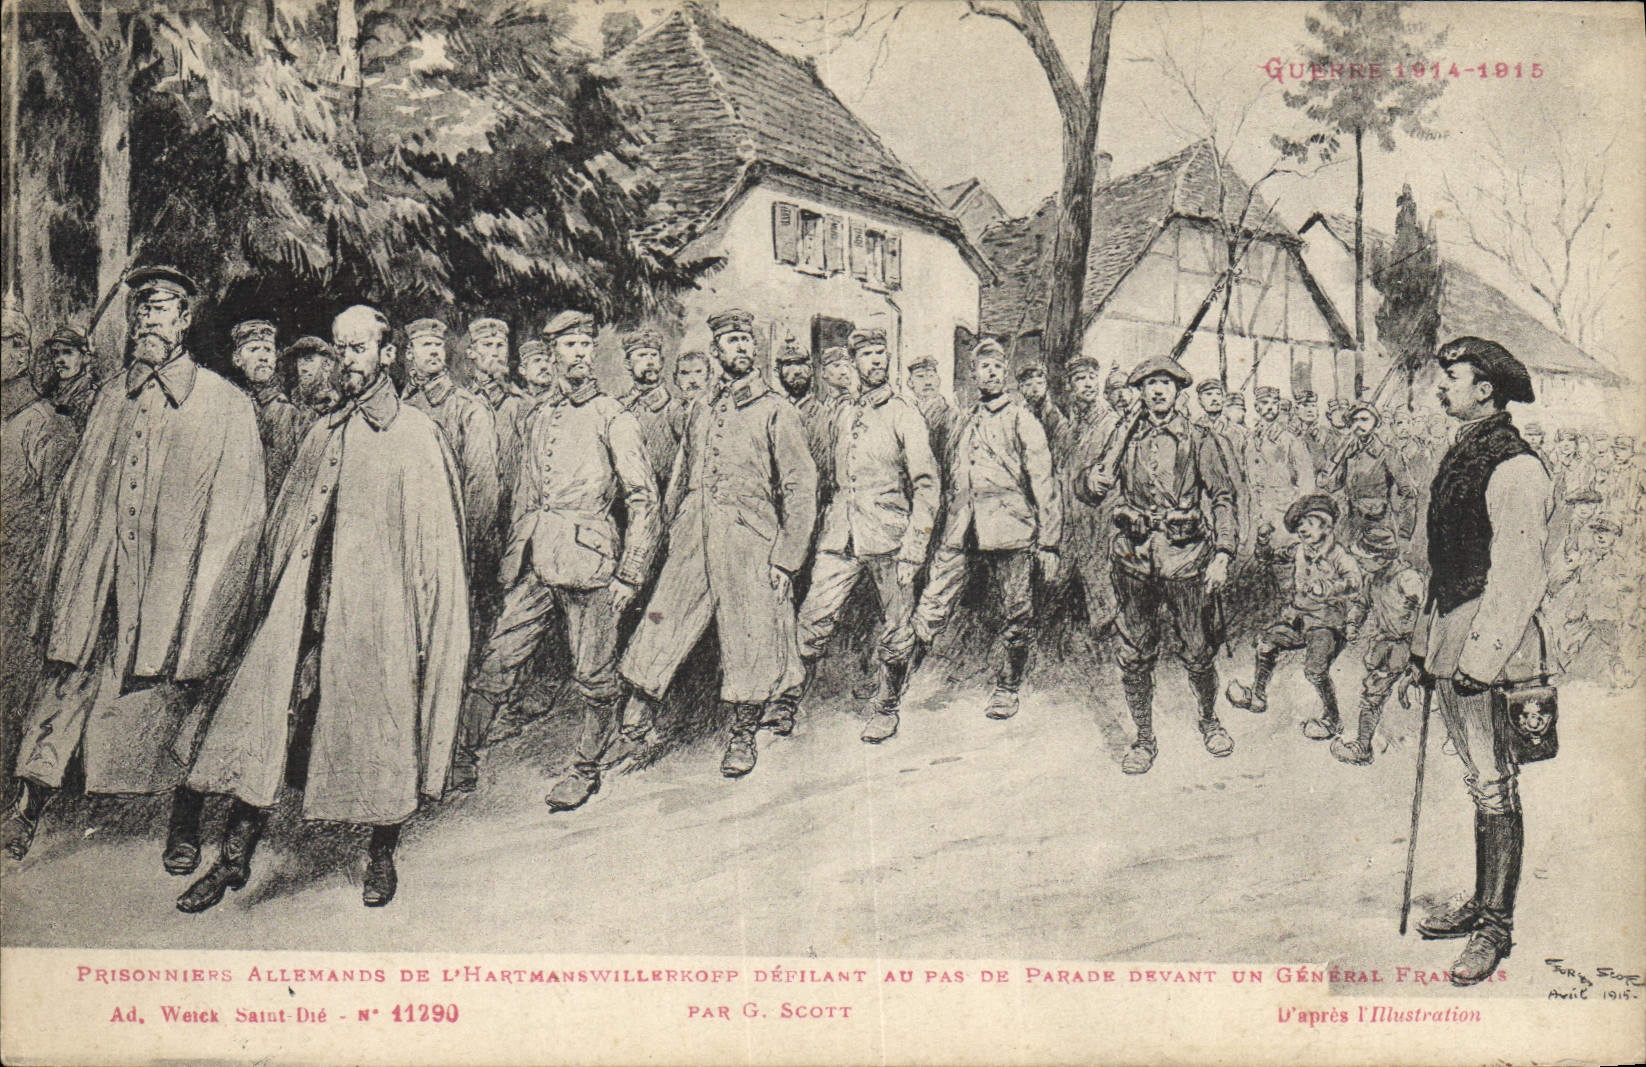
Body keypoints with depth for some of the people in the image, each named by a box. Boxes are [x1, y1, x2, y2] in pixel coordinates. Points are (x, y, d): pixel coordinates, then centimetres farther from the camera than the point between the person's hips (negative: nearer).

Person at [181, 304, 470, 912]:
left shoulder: (418, 436, -1)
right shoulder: (323, 435, 16)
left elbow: (435, 540, -3)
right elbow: (287, 519, 20)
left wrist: (425, 627, -8)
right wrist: (270, 598, 15)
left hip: (379, 609, -4)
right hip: (306, 608, 4)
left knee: (382, 735, 4)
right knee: (261, 721, -2)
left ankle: (381, 856, 23)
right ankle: (234, 858, 8)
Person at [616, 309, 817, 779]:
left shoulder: (776, 411, 0)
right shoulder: (702, 411, 15)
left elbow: (801, 488, -4)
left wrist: (786, 559, -9)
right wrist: (670, 531, 11)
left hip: (748, 542, -4)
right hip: (691, 542, 4)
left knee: (749, 643, 3)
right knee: (660, 629, 1)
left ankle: (743, 737, 20)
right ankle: (635, 721, 14)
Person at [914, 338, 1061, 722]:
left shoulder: (1021, 418, 2)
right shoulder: (965, 423, 18)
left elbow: (1043, 482, -1)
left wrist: (1049, 543, -6)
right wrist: (948, 528, 19)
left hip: (1010, 528, -4)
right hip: (961, 532, 4)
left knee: (1016, 616, 4)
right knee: (930, 609, -6)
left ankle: (1007, 688, 20)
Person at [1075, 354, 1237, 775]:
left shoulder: (1199, 441, 4)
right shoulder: (1125, 438, 10)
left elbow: (1224, 499, 2)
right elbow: (1088, 490, 13)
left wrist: (1222, 556, -8)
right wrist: (1092, 480, -12)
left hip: (1185, 559, -2)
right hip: (1134, 558, 2)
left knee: (1197, 651, 4)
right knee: (1134, 655, 5)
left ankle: (1209, 720, 29)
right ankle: (1145, 738, 19)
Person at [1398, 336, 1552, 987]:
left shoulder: (1514, 468, -14)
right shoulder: (1460, 457, 16)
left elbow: (1520, 580, -18)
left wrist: (1480, 659, -22)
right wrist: (1424, 650, 20)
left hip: (1491, 640, -9)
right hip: (1452, 633, 9)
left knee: (1495, 786, -3)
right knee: (1479, 781, 16)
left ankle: (1495, 927, 5)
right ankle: (1482, 903, 25)